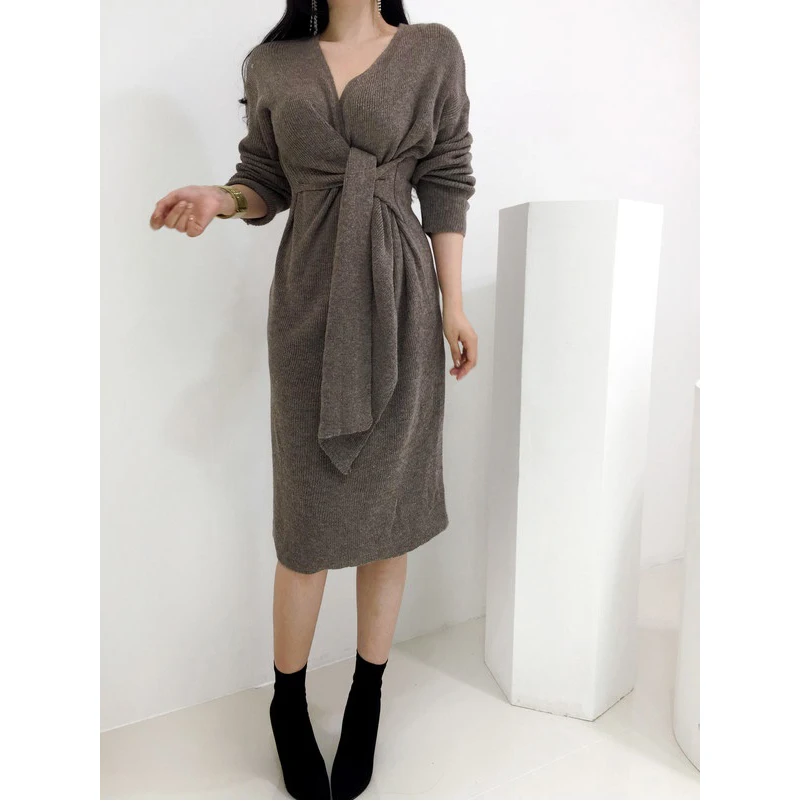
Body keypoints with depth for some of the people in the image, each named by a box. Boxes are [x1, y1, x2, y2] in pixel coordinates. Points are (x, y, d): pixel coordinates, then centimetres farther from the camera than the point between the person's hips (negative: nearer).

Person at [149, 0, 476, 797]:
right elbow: (266, 183, 13)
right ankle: (288, 705, 27)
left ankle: (366, 702, 25)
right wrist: (219, 197, -9)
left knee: (388, 498, 5)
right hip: (309, 305, 0)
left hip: (400, 300, 0)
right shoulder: (271, 64, 12)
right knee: (309, 515, 3)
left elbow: (445, 184, 5)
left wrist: (453, 305, -1)